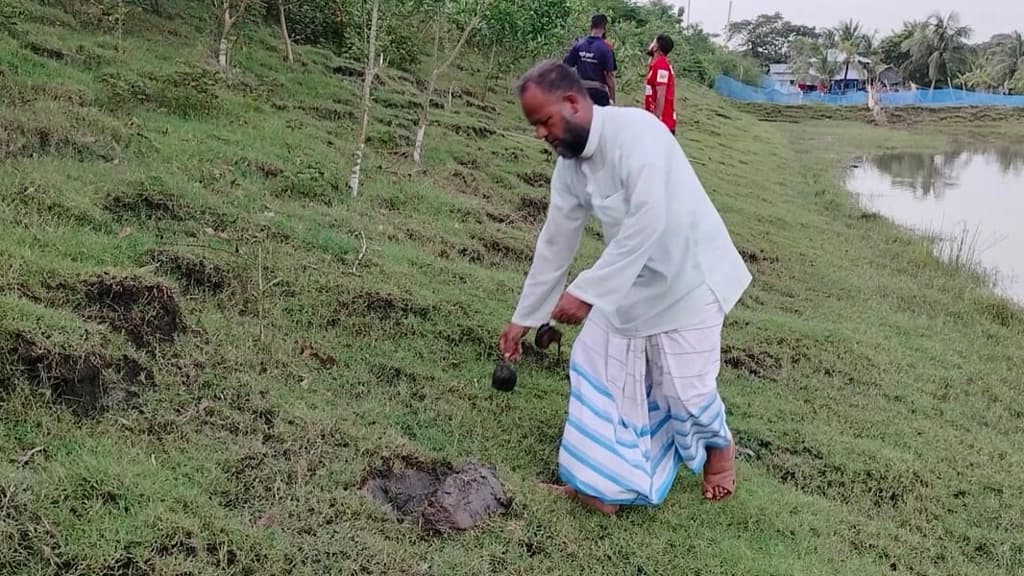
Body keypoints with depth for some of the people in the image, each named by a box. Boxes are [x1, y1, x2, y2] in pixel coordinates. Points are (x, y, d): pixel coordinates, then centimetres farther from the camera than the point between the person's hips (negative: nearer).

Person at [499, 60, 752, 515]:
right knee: (597, 368, 4)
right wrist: (523, 318, 10)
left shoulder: (635, 131, -27)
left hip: (686, 277, -8)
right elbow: (555, 243, 7)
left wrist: (587, 291, -35)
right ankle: (603, 484, 14)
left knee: (684, 385, 0)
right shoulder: (570, 163, -2)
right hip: (632, 281, 8)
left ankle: (718, 445, 34)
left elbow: (647, 224, -34)